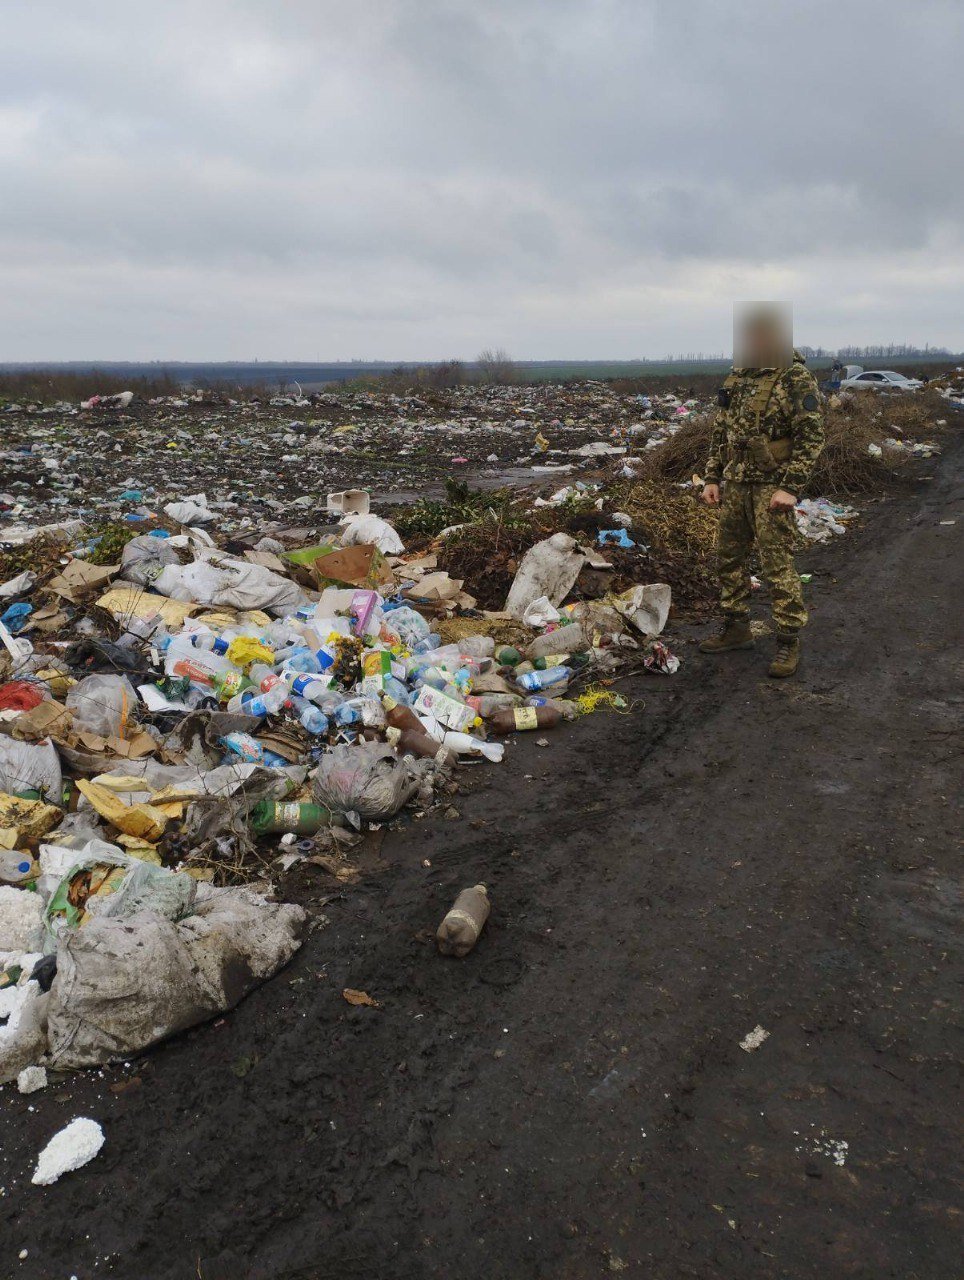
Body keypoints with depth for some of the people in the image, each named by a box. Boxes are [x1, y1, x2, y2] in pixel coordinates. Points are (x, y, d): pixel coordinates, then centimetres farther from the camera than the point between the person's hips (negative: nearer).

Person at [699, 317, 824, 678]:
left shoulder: (797, 378, -10)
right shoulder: (737, 377, 12)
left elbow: (811, 436, -14)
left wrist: (791, 488, -21)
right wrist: (712, 478, 11)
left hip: (772, 487, -7)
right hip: (734, 484, 8)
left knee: (778, 564, -6)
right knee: (730, 557, 13)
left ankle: (789, 642, 3)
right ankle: (736, 628, 26)